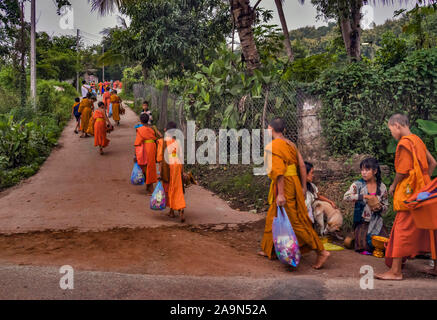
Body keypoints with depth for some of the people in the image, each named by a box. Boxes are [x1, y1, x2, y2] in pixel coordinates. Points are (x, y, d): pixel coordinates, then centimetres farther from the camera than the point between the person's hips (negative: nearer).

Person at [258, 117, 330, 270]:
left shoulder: (272, 146, -14)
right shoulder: (290, 144, 11)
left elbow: (279, 171, -21)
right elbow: (302, 166, 9)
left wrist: (280, 194, -22)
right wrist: (303, 187, 14)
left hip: (283, 185, -9)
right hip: (293, 182, 9)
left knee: (296, 221, -4)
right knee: (272, 218, 19)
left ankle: (322, 252, -1)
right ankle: (269, 250, 30)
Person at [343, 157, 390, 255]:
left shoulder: (382, 187, 3)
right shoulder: (358, 185, -6)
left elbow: (386, 206, 10)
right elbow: (346, 197, -22)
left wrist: (380, 208, -13)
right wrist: (364, 196, -28)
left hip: (376, 221, 2)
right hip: (362, 221, -2)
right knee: (364, 245, -20)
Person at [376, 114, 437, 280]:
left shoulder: (404, 143, -13)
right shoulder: (417, 140, 14)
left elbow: (403, 171, -18)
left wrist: (393, 185, -3)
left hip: (409, 192, -9)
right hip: (422, 190, 9)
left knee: (402, 229, -7)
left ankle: (395, 271, -4)